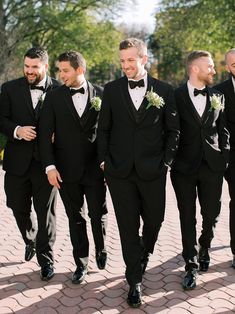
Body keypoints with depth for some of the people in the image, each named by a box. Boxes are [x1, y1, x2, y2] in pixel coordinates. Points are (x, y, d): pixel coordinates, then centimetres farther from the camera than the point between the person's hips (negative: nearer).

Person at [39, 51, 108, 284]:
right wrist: (50, 166, -10)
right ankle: (81, 263, 25)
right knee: (75, 218, 10)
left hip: (95, 168, 0)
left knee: (98, 215, 8)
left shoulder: (100, 94, -1)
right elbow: (45, 133, -2)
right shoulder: (54, 97, 1)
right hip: (67, 169, 1)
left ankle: (101, 250, 36)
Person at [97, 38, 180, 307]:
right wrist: (104, 160, -1)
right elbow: (103, 129, 7)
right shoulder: (111, 90, 4)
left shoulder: (164, 91, 1)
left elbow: (173, 130, 5)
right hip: (120, 171, 0)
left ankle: (142, 257, 45)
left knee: (154, 220, 12)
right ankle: (135, 281, 18)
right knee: (128, 225, 5)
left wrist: (166, 162, -2)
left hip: (152, 171, 0)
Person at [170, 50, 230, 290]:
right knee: (187, 217, 4)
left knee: (211, 214, 8)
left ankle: (204, 247, 39)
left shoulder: (217, 96, 8)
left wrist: (224, 157, 3)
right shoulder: (176, 95, -3)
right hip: (184, 167, -3)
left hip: (212, 165, 3)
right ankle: (191, 266, 17)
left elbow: (223, 129, 11)